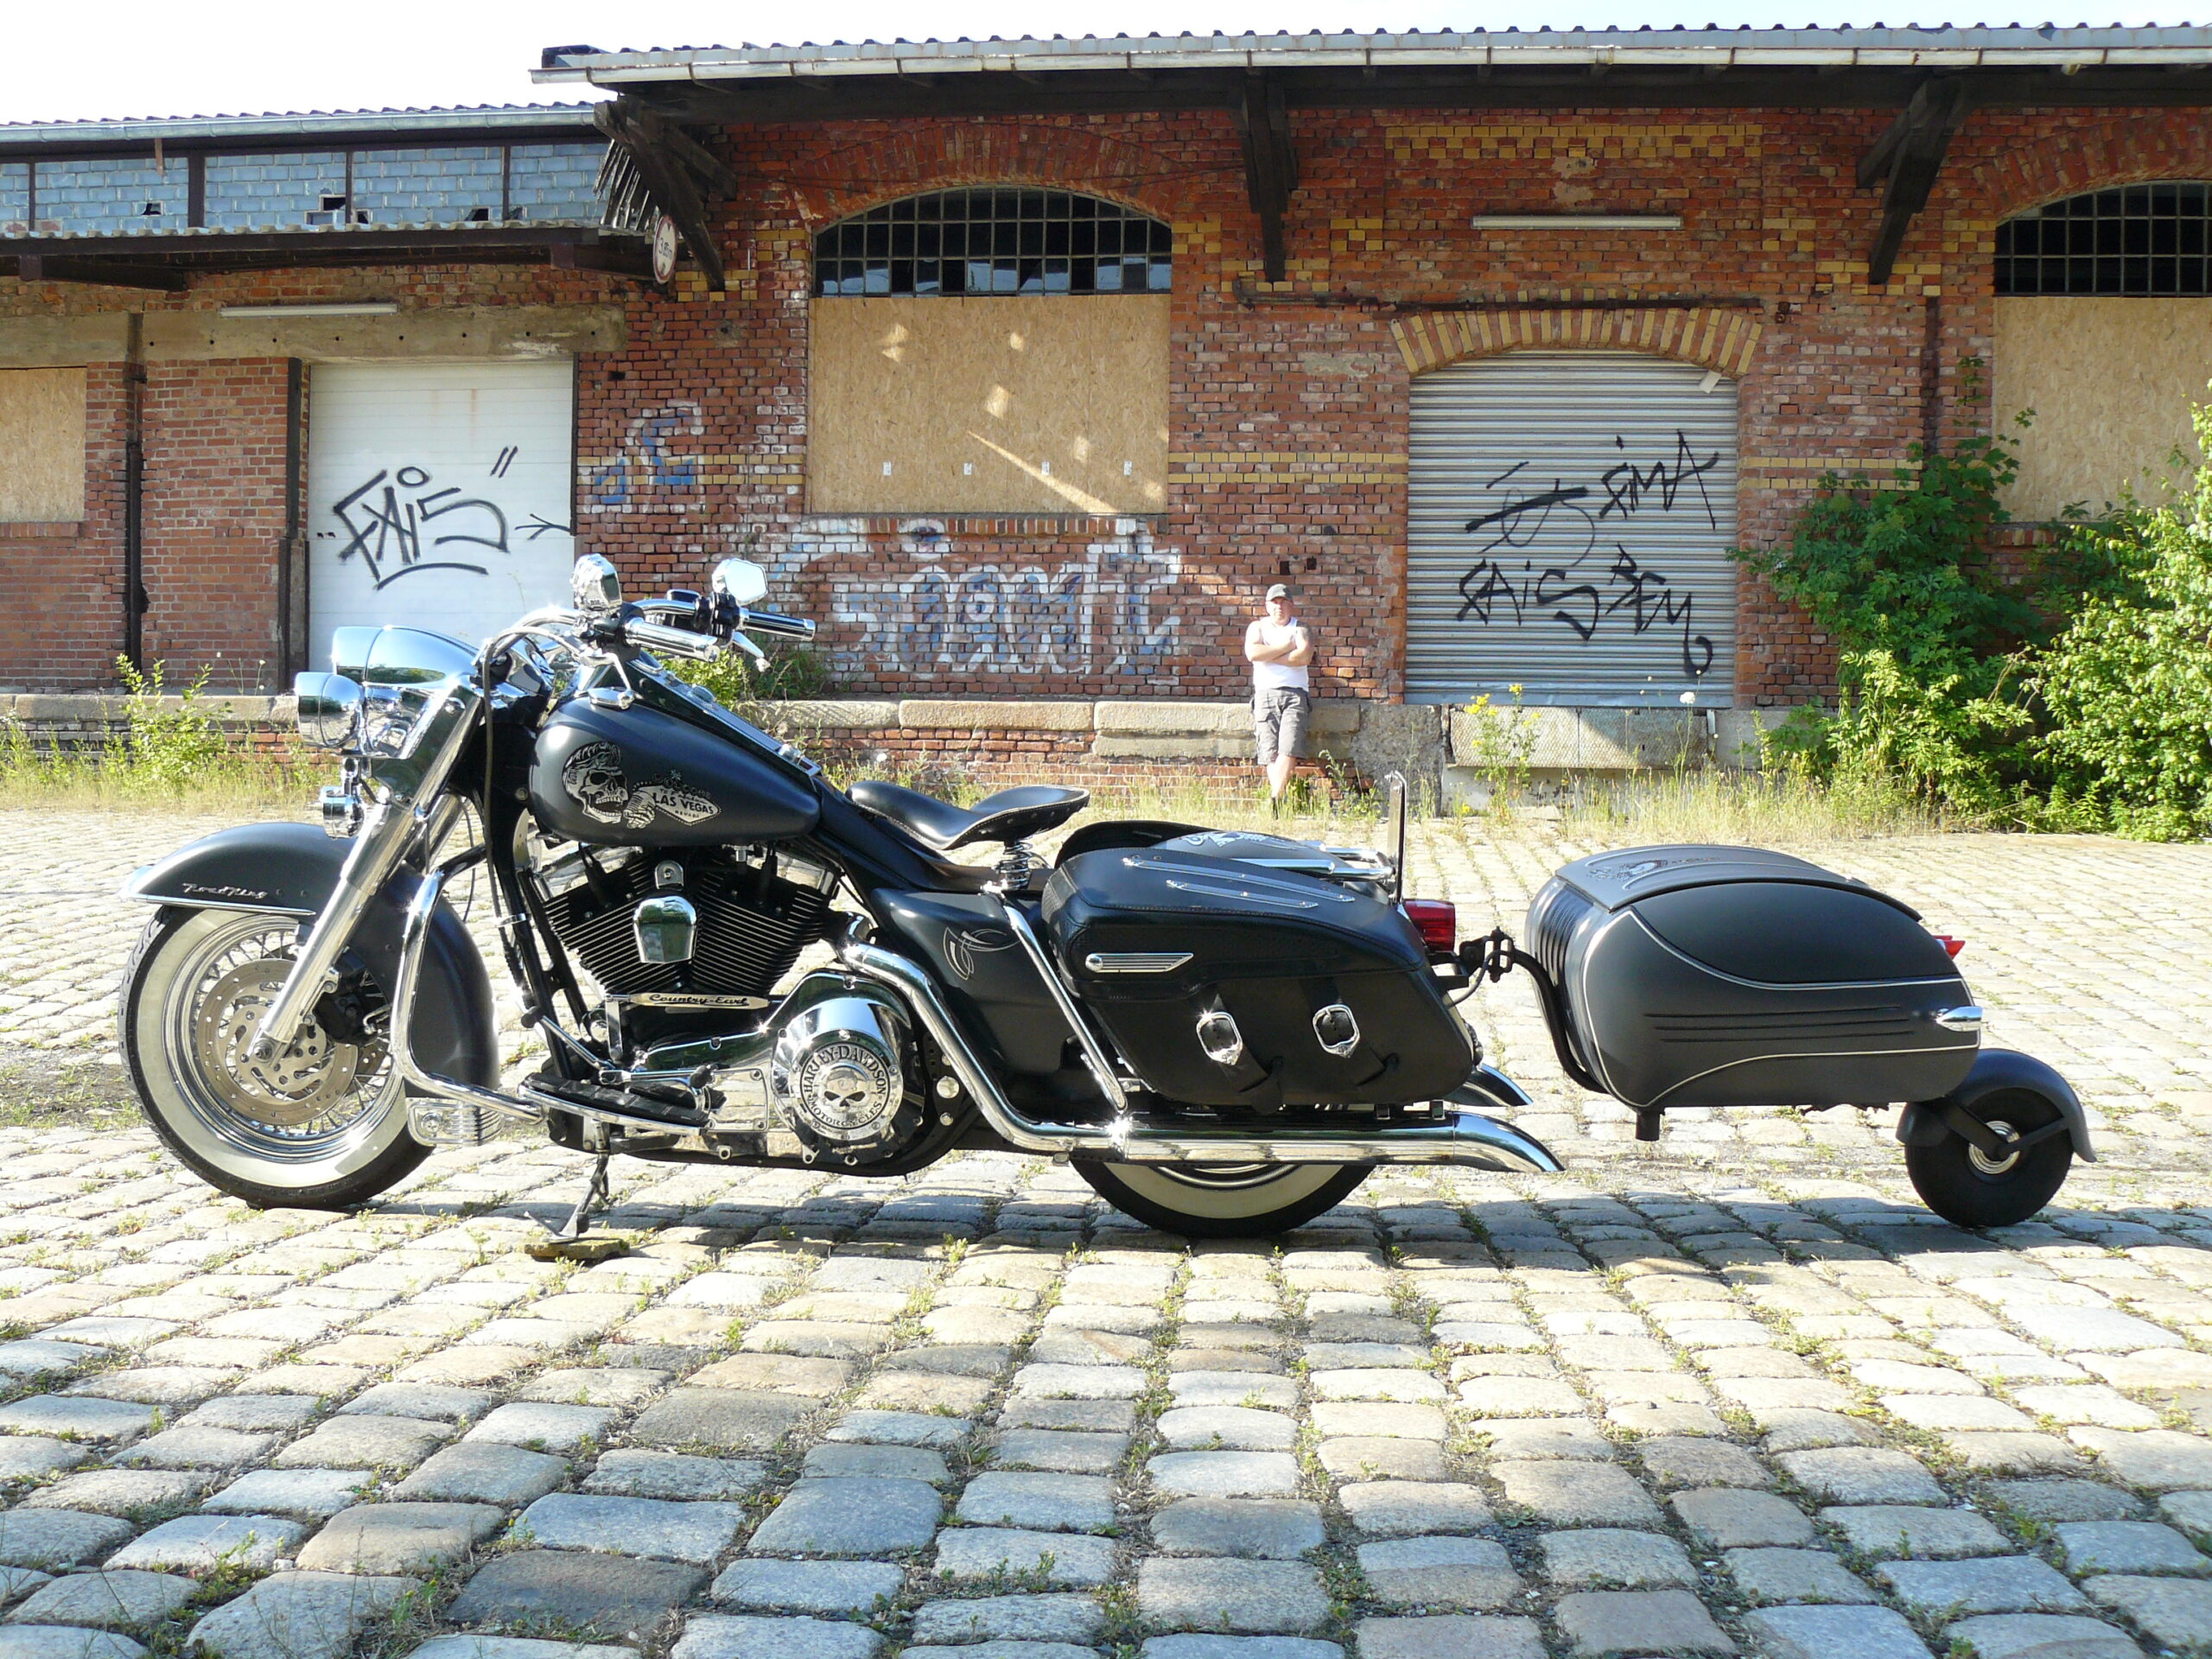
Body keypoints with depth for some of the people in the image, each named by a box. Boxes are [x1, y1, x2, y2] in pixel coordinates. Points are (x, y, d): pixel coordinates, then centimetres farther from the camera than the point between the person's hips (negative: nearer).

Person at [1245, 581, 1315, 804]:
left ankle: (1275, 800, -25)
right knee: (1270, 752, -9)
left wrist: (1268, 656, -4)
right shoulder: (1258, 627, 16)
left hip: (1295, 694, -1)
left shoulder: (1301, 629, 13)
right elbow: (1252, 653, -5)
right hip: (1265, 694, 1)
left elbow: (1304, 657, -7)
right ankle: (1279, 801, -12)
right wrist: (1286, 647, -2)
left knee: (1288, 750, -18)